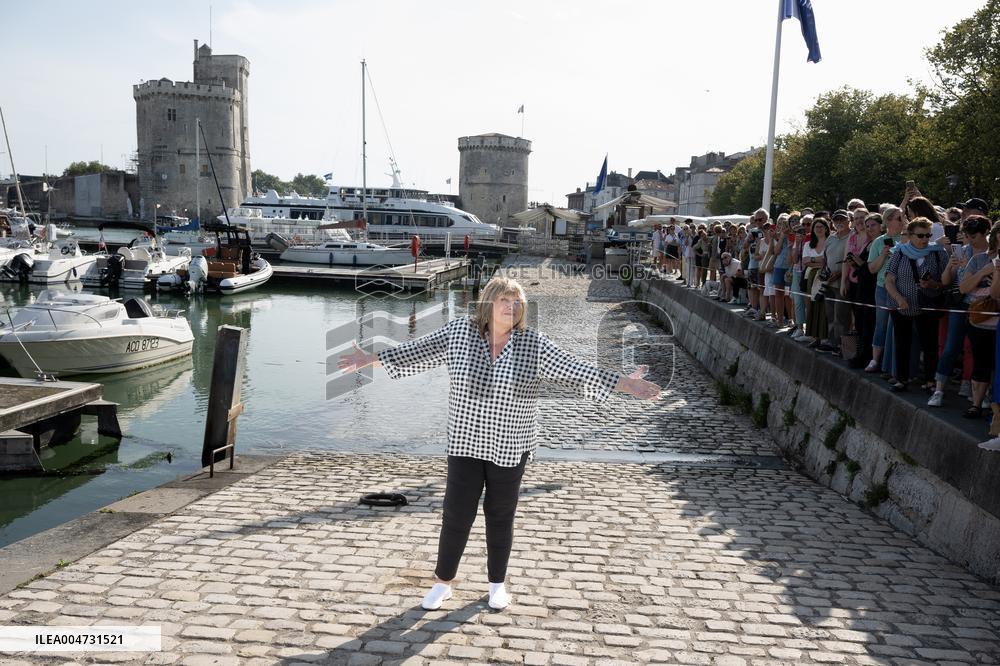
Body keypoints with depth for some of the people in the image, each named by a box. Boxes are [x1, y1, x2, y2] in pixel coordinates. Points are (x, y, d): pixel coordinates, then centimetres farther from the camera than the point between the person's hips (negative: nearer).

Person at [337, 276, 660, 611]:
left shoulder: (534, 343, -9)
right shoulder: (459, 331, -6)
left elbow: (573, 369, -12)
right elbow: (417, 351, 1)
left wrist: (622, 383, -19)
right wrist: (372, 358, -1)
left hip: (510, 448, 0)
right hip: (465, 444, 0)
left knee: (500, 517, 13)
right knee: (456, 517, 6)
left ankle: (497, 583, 35)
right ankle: (442, 583, 28)